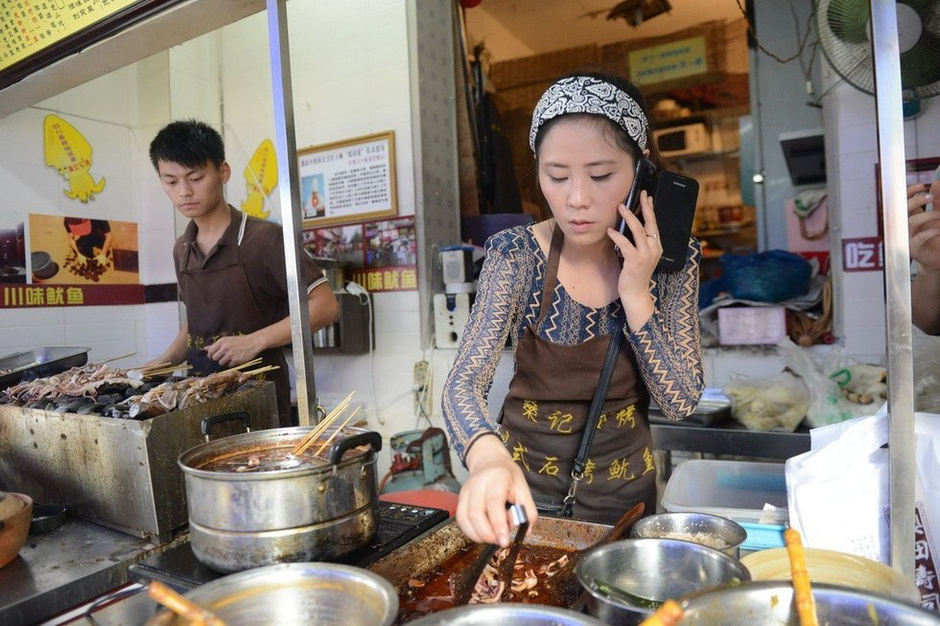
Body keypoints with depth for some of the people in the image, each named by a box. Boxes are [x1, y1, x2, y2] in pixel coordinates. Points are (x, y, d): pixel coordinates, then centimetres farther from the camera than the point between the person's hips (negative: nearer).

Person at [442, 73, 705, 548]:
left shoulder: (672, 260, -12)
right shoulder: (516, 254, -18)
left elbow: (680, 403, -13)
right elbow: (464, 382, -26)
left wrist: (635, 295, -25)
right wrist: (488, 459, -47)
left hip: (624, 490, 2)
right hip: (525, 479, -2)